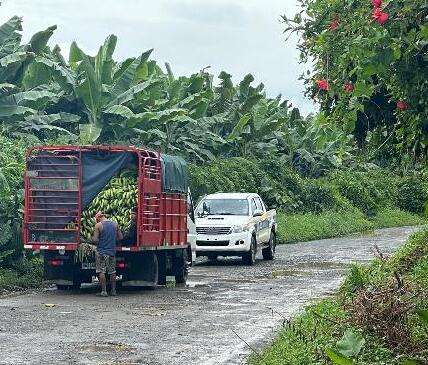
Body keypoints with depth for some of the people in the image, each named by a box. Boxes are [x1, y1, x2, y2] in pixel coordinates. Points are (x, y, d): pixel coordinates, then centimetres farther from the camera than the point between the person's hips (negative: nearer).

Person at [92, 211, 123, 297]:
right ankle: (113, 290, 16)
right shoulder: (115, 224, 5)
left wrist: (92, 238, 11)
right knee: (112, 272, 12)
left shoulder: (98, 225, -8)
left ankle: (104, 291, -4)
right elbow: (120, 237, 10)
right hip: (112, 251, 4)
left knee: (101, 272, 0)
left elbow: (95, 240, -11)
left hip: (101, 251, -4)